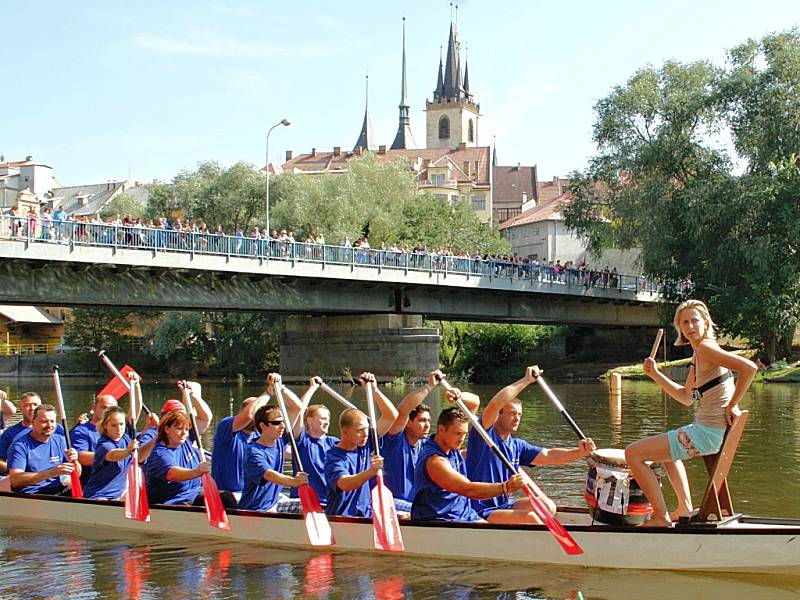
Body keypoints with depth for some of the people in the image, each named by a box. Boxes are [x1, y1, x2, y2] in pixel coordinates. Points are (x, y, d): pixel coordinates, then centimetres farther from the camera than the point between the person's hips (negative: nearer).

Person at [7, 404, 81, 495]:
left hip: (57, 492, 5)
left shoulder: (60, 441, 12)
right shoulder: (20, 445, -6)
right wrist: (50, 473, -29)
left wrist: (74, 461, -12)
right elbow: (15, 480, -20)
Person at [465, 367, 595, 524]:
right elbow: (494, 405, -27)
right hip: (480, 512, -8)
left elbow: (548, 456, 4)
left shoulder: (517, 446, 12)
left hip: (503, 505, 8)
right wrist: (525, 381, -23)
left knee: (547, 506, -6)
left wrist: (579, 452, -13)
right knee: (529, 517, -23)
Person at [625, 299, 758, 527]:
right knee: (668, 450, 41)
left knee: (633, 453, -9)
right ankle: (684, 508, 36)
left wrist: (731, 405, -21)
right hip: (706, 429, 11)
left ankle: (661, 517, -2)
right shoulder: (697, 354, 14)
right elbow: (686, 397, 21)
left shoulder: (705, 347, -15)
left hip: (709, 432, -11)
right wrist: (655, 374, 11)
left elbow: (749, 368, -27)